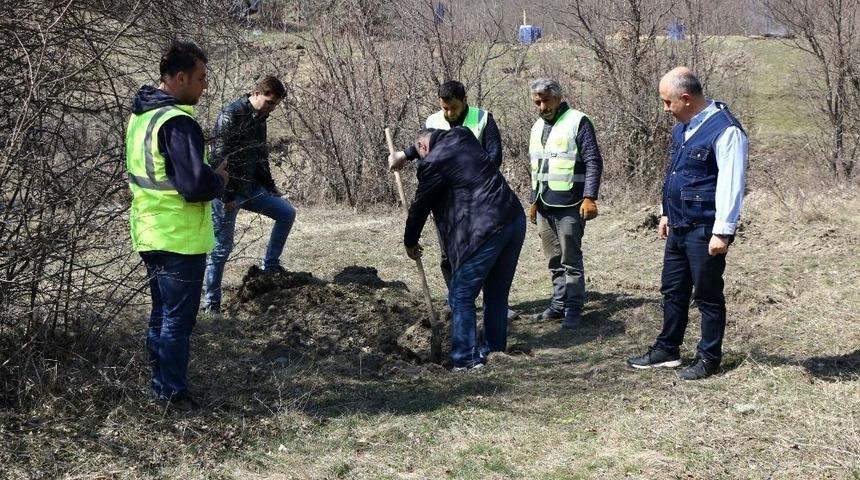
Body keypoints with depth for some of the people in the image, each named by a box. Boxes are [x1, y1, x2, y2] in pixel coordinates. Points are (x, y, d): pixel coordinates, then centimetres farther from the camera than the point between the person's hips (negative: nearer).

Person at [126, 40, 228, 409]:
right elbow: (196, 186, -27)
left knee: (162, 314, 19)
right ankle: (172, 393, 10)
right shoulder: (177, 123, -22)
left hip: (150, 236, 9)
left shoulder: (140, 115, 8)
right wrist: (220, 180, -6)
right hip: (180, 240, -9)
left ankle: (160, 385, 29)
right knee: (178, 320, 2)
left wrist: (208, 178, 14)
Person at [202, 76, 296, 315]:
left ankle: (270, 266, 15)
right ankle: (211, 303, 6)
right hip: (228, 190, -8)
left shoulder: (259, 119, 10)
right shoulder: (231, 114, -17)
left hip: (250, 187, 8)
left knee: (286, 212, 5)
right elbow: (220, 157, -21)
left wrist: (271, 188, 20)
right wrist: (227, 195, -22)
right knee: (222, 246, -3)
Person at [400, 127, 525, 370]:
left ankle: (465, 359, 2)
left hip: (485, 230, -9)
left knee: (462, 297, 1)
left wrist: (410, 243, 23)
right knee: (497, 294, 18)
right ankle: (495, 349, 25)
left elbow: (420, 205, 8)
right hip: (515, 220, 9)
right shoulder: (463, 136, 19)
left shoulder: (433, 163, -3)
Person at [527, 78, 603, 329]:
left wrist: (589, 197, -19)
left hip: (569, 205, -7)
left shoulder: (578, 122, -7)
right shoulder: (537, 127, 16)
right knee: (554, 261, 13)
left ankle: (574, 310, 4)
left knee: (571, 260, -3)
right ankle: (559, 304, 22)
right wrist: (534, 201, 23)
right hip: (544, 206, 7)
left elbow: (594, 162, -12)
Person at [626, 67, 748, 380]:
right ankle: (667, 350, 29)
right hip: (678, 227, 9)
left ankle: (709, 358, 16)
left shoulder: (724, 130, -18)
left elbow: (730, 184, -21)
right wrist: (667, 214, 22)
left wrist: (722, 232, -22)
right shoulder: (682, 128, 10)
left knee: (708, 295, 4)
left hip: (704, 230, -9)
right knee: (673, 291, 16)